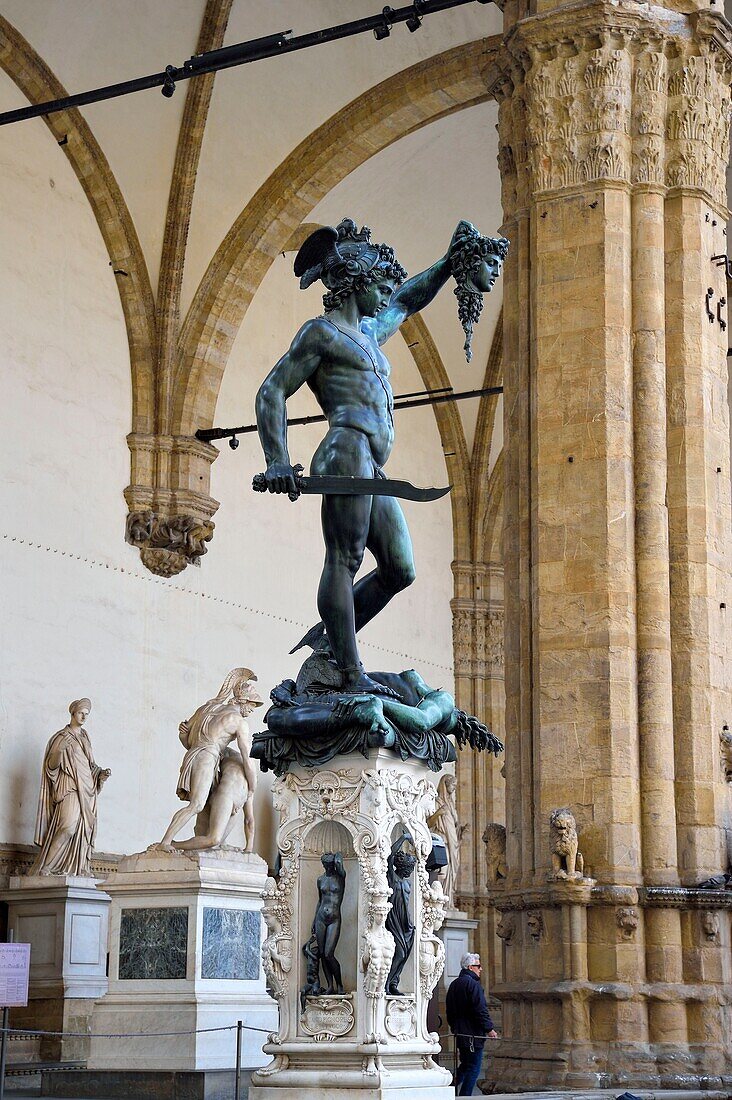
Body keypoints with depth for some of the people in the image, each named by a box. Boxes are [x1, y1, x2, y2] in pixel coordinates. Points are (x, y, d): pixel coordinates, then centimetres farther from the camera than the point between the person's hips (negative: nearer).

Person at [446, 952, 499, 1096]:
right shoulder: (473, 984, -14)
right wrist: (489, 1029, -15)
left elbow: (449, 1010, 21)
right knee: (473, 1069, -3)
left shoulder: (454, 985, 14)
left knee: (465, 1065, 21)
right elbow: (481, 1009, -19)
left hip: (459, 1033, 9)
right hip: (473, 1034, -9)